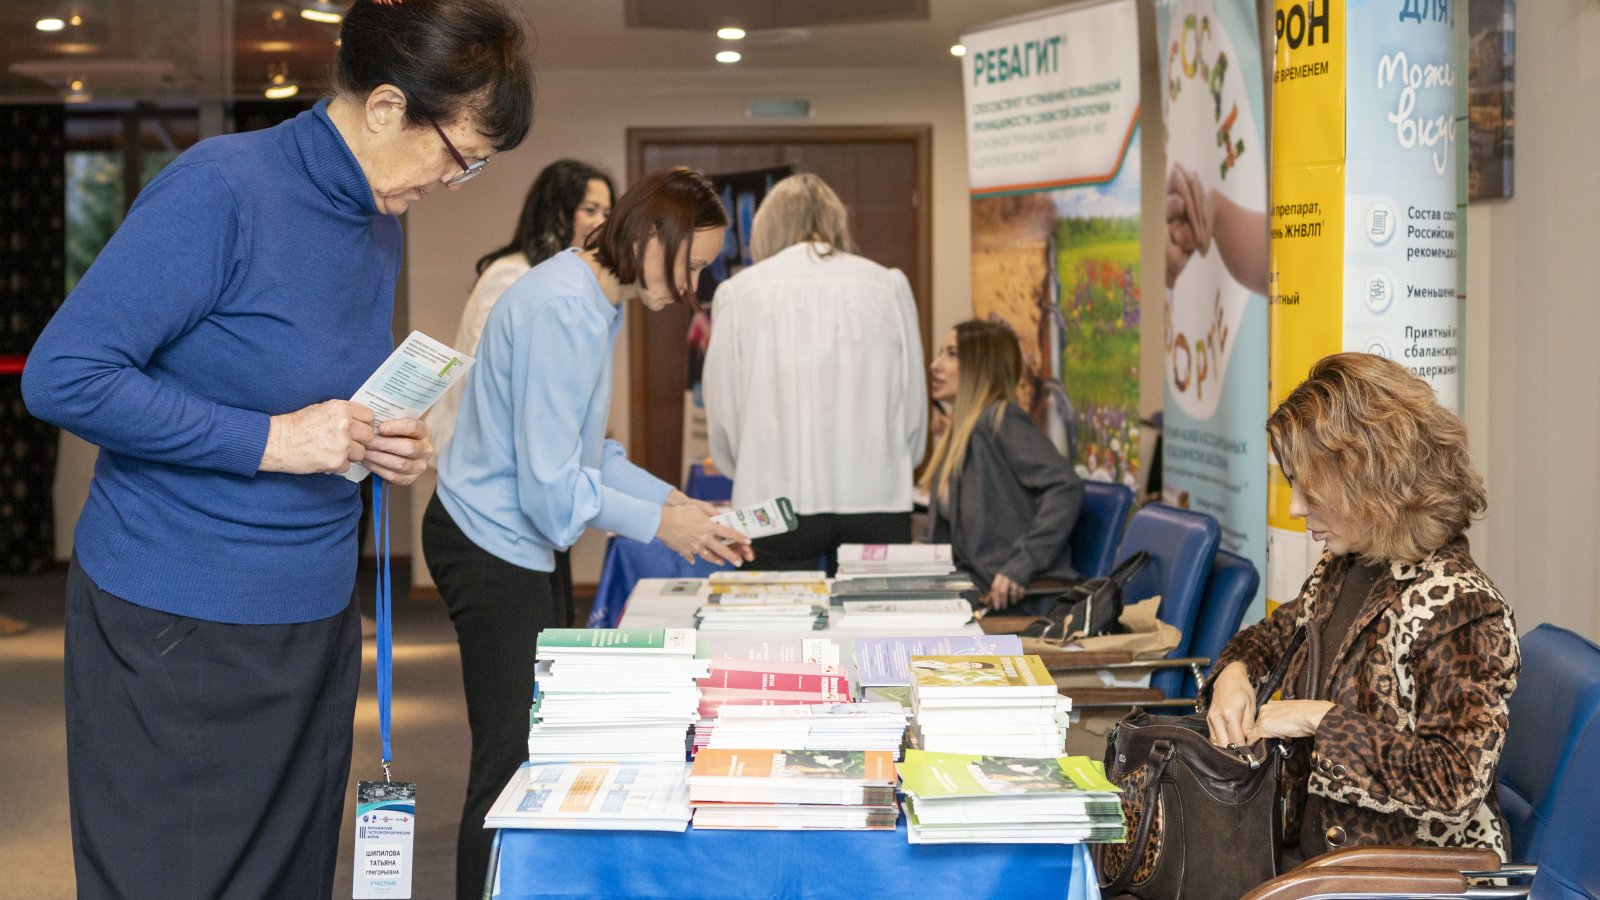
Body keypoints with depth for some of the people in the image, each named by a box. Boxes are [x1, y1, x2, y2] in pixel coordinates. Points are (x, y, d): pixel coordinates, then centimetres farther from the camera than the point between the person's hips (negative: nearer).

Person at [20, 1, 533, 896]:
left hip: (314, 618, 8)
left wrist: (389, 448, 1)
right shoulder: (222, 189, -17)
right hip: (176, 630, -8)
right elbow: (63, 376, -20)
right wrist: (271, 441, -22)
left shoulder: (382, 230, 8)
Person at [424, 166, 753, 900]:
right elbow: (550, 485, -23)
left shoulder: (597, 304, 9)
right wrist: (660, 524, -13)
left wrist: (678, 503, 3)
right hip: (490, 545, -10)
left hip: (514, 545, 10)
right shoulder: (562, 309, -23)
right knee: (510, 759, -5)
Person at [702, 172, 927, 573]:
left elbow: (722, 410, 7)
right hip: (876, 496, 1)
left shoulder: (740, 291, 3)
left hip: (777, 499, -1)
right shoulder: (888, 286, 7)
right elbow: (913, 403, 10)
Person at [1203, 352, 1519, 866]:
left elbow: (1455, 782, -25)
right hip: (1306, 844, 8)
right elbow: (1274, 634, 27)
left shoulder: (1458, 608, -18)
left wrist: (1320, 719, -20)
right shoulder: (1341, 569, 7)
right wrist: (1234, 674, 3)